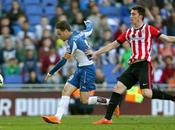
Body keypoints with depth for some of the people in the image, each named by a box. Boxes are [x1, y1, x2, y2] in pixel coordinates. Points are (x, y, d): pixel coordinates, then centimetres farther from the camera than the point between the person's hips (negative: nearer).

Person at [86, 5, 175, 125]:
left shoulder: (149, 29, 2)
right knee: (118, 88, -3)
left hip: (144, 64, -6)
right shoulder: (128, 33, 16)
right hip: (133, 65, 6)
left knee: (146, 93, -21)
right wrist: (96, 53, 20)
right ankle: (107, 118, -1)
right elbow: (113, 45, 21)